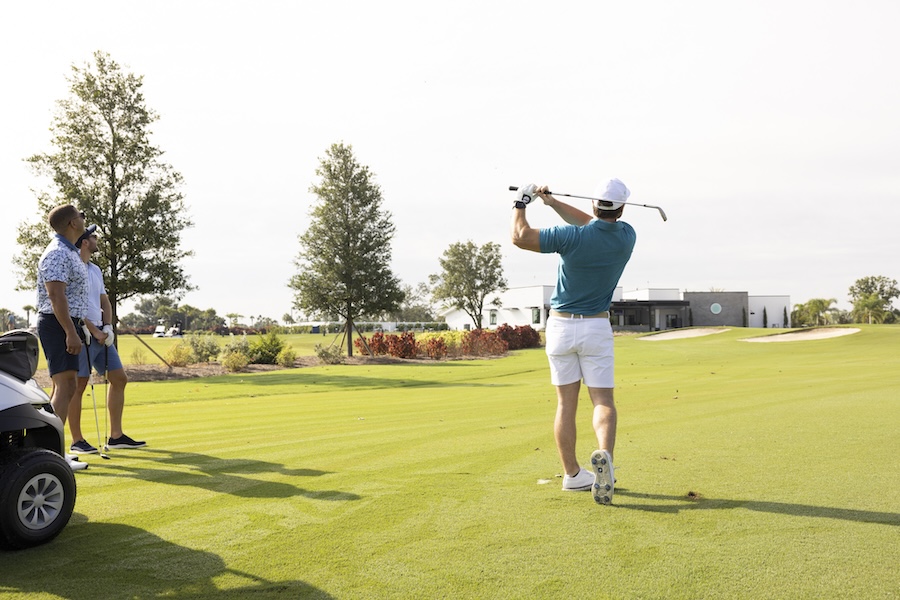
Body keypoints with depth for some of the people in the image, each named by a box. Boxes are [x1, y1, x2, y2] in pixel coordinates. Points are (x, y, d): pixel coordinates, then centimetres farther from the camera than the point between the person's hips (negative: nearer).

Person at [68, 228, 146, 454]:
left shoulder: (96, 270, 18)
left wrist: (107, 327, 2)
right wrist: (95, 331, -15)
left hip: (101, 335, 9)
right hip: (83, 334, -9)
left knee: (119, 379, 7)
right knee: (78, 386, -5)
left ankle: (116, 436, 12)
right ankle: (77, 441, 3)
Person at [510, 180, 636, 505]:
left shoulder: (574, 237, -17)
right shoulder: (627, 236, -5)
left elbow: (519, 236, -13)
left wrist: (521, 202, 3)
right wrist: (552, 202, 11)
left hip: (560, 324, -1)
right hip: (597, 327, 1)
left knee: (566, 402, 8)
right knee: (602, 400, 2)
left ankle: (572, 474, 13)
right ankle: (604, 456, -26)